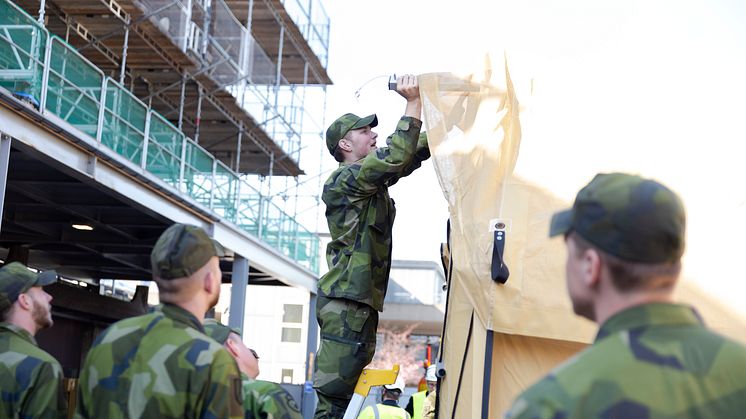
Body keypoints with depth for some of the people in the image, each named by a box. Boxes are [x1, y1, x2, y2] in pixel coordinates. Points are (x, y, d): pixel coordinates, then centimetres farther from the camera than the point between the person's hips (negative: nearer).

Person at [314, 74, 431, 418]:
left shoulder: (373, 179, 18)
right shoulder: (345, 180, -9)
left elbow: (416, 154, 20)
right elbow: (397, 156, -21)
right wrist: (413, 103, -16)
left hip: (362, 302, 10)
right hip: (346, 302, -10)